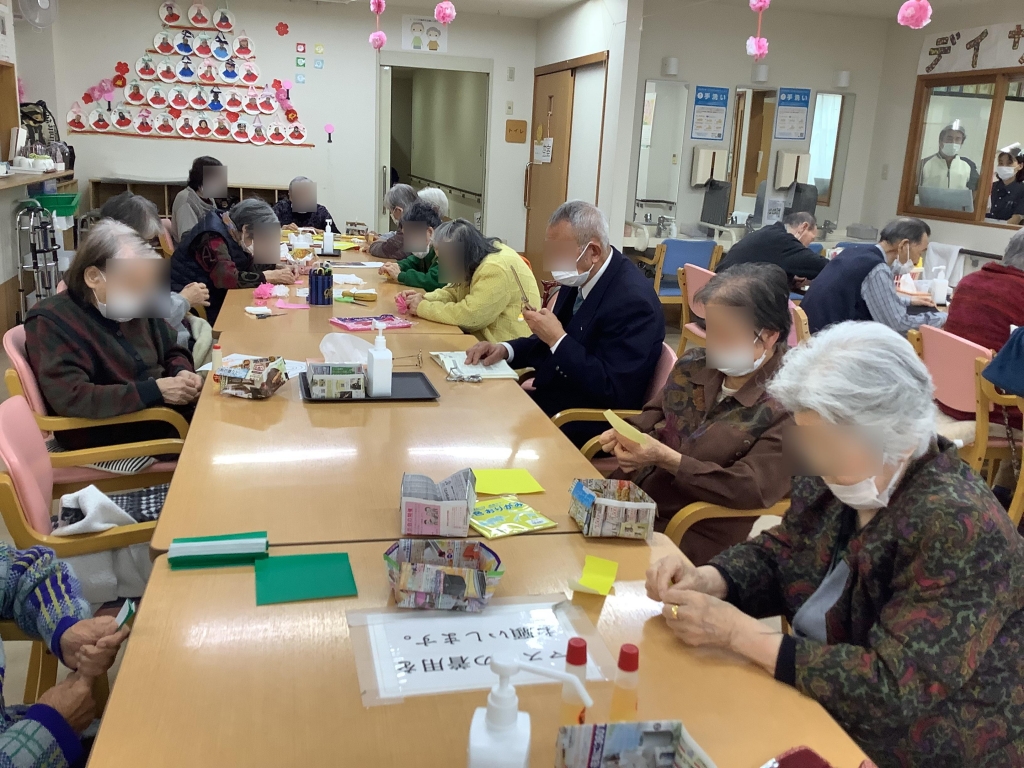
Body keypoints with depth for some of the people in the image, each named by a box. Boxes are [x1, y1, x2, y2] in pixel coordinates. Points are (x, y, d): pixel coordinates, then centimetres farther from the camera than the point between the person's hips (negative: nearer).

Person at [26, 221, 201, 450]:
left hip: (165, 415, 7)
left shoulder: (137, 303, 6)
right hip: (106, 440, -7)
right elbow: (72, 399, -25)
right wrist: (155, 390, -27)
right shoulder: (51, 321, -13)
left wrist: (182, 372, -5)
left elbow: (172, 352, 19)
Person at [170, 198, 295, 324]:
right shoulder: (212, 238, -23)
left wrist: (276, 267, -4)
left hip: (211, 300, 9)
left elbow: (248, 264, 12)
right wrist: (268, 276, -30)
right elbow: (226, 277, -35)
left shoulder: (230, 231, 5)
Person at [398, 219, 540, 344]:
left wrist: (423, 308, -18)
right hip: (485, 337, 8)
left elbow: (468, 316, -29)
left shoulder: (496, 270, -27)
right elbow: (454, 292, 12)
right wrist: (423, 298, -6)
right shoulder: (474, 255, 2)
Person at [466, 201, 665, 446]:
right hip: (554, 396, 8)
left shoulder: (632, 299, -24)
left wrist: (557, 339, -24)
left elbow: (613, 391, -25)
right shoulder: (580, 278, 2)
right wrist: (506, 350, -2)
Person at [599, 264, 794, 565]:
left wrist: (666, 459, -26)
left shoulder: (789, 405, -14)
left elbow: (752, 490, -20)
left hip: (698, 537, -6)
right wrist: (628, 435, -5)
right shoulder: (695, 365, 4)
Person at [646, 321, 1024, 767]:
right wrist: (706, 580, -13)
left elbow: (892, 691, -29)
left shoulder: (960, 529, -27)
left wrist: (736, 631, -27)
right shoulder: (835, 483, -6)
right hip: (820, 715, 6)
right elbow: (777, 557, 7)